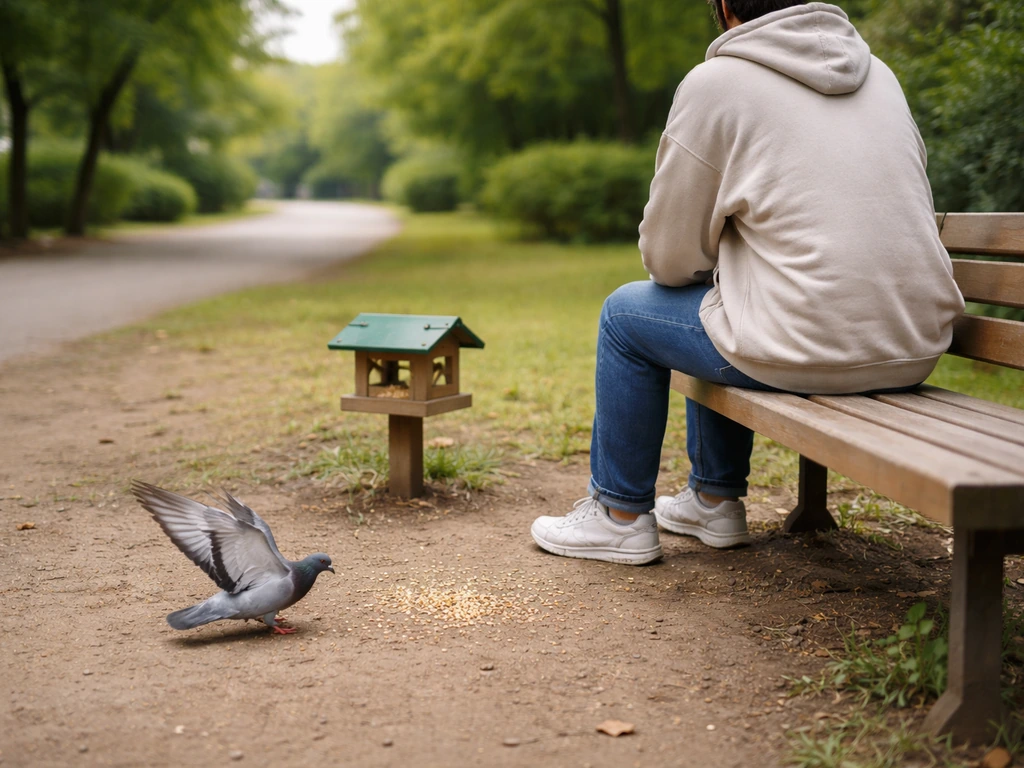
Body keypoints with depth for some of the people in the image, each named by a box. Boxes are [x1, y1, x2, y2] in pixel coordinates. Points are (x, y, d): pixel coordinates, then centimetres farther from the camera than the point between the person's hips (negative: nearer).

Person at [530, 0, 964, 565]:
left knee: (627, 315, 15)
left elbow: (668, 259, -2)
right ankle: (714, 501, 40)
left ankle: (621, 517, 26)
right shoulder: (879, 74, 15)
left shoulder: (714, 82, -4)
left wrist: (713, 263, 21)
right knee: (723, 298, 32)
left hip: (814, 349, -7)